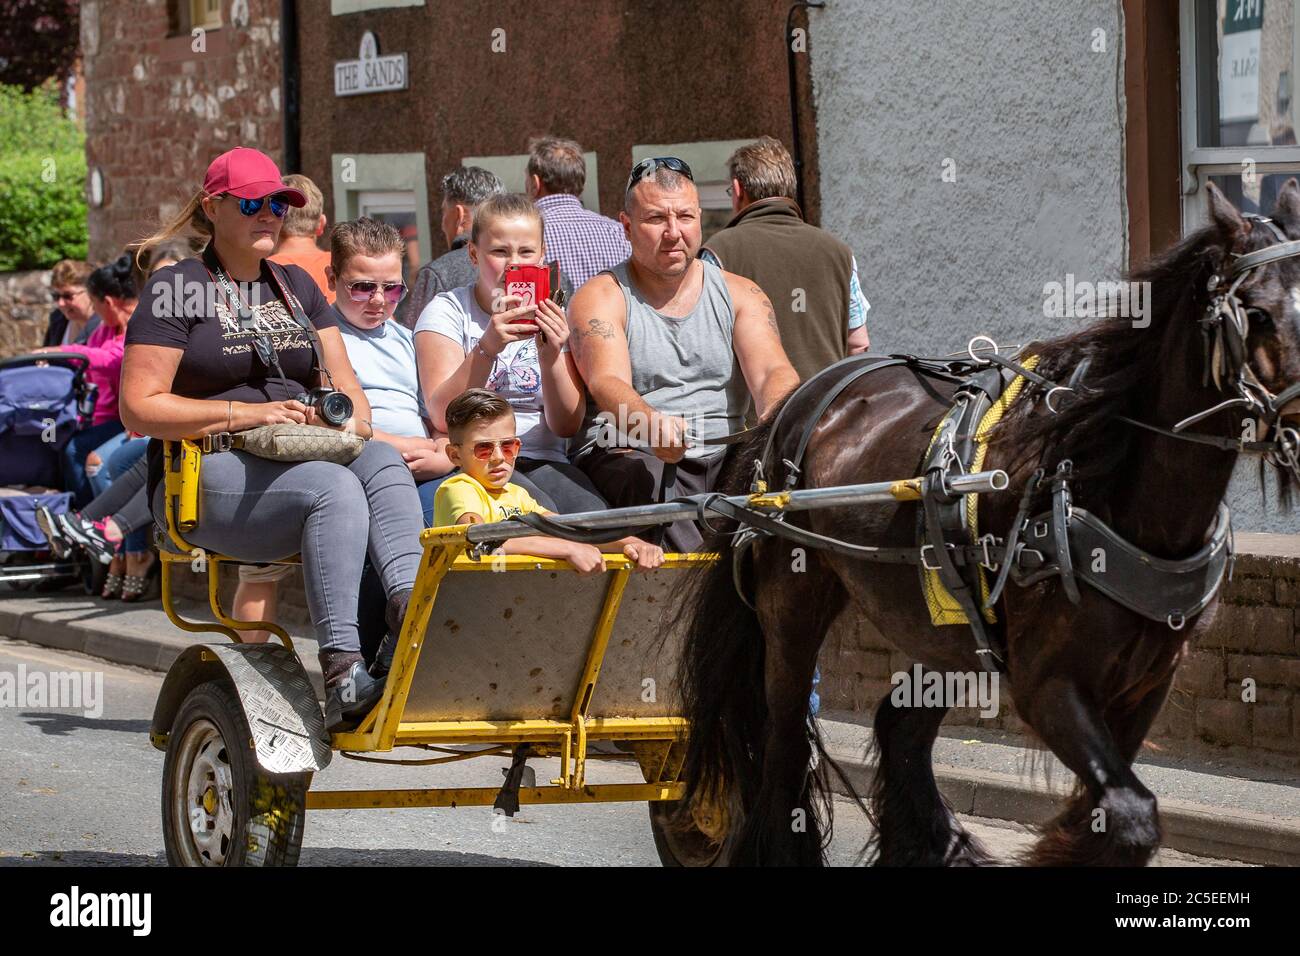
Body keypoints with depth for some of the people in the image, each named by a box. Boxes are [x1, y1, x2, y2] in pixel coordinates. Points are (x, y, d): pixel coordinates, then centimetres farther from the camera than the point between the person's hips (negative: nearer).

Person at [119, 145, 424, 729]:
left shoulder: (297, 287, 22)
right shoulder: (178, 291, 3)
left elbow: (344, 386, 20)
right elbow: (139, 409, -6)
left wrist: (351, 422, -5)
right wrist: (246, 413, -14)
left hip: (297, 460, 5)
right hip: (206, 476, -5)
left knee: (381, 462, -29)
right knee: (335, 489, -35)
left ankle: (410, 607, -52)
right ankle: (342, 671, -45)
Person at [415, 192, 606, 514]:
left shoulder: (552, 318, 14)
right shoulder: (447, 311, 4)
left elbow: (567, 426, 5)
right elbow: (443, 417, -10)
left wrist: (550, 357, -14)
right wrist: (487, 348, -25)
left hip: (543, 463, 3)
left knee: (591, 512, -31)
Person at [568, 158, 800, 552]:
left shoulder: (740, 294, 16)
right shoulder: (601, 298, 4)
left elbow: (772, 371, -1)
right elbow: (608, 384, -14)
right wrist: (650, 424, -39)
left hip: (724, 461, 3)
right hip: (626, 457, -3)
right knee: (648, 479, -38)